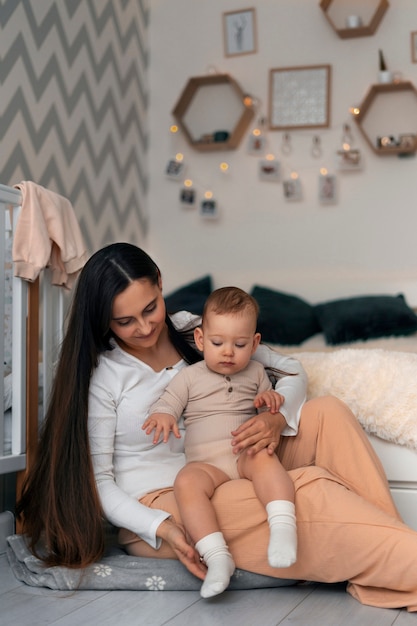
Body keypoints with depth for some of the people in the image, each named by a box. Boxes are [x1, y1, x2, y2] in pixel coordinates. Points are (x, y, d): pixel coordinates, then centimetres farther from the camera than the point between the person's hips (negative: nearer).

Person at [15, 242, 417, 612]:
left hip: (226, 485, 6)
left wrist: (277, 418, -18)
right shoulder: (101, 376, -11)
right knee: (310, 488, -28)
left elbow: (291, 371, 5)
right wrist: (161, 528, -25)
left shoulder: (199, 331, 2)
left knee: (327, 413, -12)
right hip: (154, 507, -6)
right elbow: (97, 480, -10)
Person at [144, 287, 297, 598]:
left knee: (264, 456, -36)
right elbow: (168, 402, 7)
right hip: (206, 463, -1)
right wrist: (162, 415, -18)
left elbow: (271, 407, 26)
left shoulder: (256, 372, 19)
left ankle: (283, 527, -46)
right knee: (186, 482, -34)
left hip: (247, 452, 1)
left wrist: (272, 399, 0)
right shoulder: (190, 376, 14)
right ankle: (217, 556, -37)